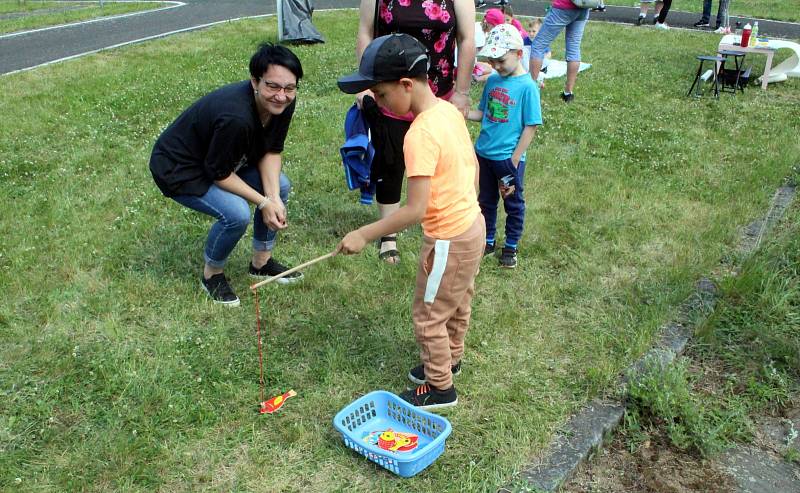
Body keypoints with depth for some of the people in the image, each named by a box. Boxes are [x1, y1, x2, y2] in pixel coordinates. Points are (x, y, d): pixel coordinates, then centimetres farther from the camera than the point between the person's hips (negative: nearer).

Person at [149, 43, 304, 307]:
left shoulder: (283, 103, -16)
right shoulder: (235, 117, -39)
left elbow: (271, 151, -4)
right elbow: (219, 174, -26)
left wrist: (273, 197, -17)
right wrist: (263, 202, -22)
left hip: (229, 159, 8)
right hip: (178, 170, -8)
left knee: (280, 186, 0)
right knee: (236, 213, -27)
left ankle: (262, 261, 18)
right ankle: (211, 274, 3)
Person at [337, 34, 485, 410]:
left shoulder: (420, 135, -28)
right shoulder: (450, 110, -1)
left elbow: (415, 210, -29)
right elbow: (473, 164, 10)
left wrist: (364, 235, -22)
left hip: (448, 240, -9)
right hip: (472, 224, 9)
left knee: (428, 317, 10)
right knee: (457, 303, 27)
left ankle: (440, 388, 29)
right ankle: (450, 358, 49)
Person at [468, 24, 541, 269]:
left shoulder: (527, 86, -15)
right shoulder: (492, 81, 2)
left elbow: (530, 127, -14)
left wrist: (514, 161, -15)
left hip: (509, 158, -6)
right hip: (484, 154, 6)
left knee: (513, 204, 12)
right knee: (486, 200, 19)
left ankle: (511, 246, 29)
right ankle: (488, 241, 36)